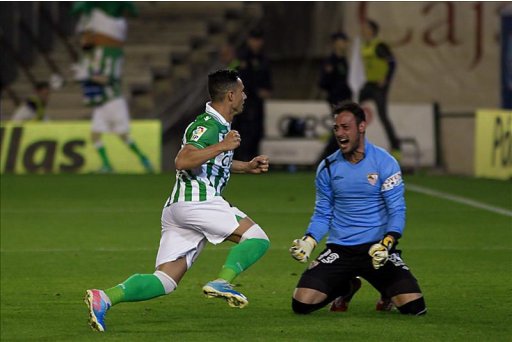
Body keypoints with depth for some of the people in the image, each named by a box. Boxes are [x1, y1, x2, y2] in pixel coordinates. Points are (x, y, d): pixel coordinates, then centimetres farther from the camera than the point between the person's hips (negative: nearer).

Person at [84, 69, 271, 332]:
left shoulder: (218, 125, 23)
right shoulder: (209, 126, -9)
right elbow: (182, 161, -23)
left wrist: (247, 167, 32)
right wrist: (222, 146, -22)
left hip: (177, 208, 9)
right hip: (196, 200, -9)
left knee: (165, 281, -2)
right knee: (257, 238, -5)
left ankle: (105, 298, -17)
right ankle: (222, 282, -22)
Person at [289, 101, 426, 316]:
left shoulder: (385, 163, -6)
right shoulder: (327, 168, 4)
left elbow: (397, 211, -7)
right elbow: (323, 215, 11)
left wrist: (386, 243, -24)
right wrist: (308, 242, -7)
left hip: (376, 249, -3)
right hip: (339, 250, 3)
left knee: (414, 307, -18)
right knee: (301, 304, -13)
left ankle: (387, 292, 21)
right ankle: (345, 288, 21)